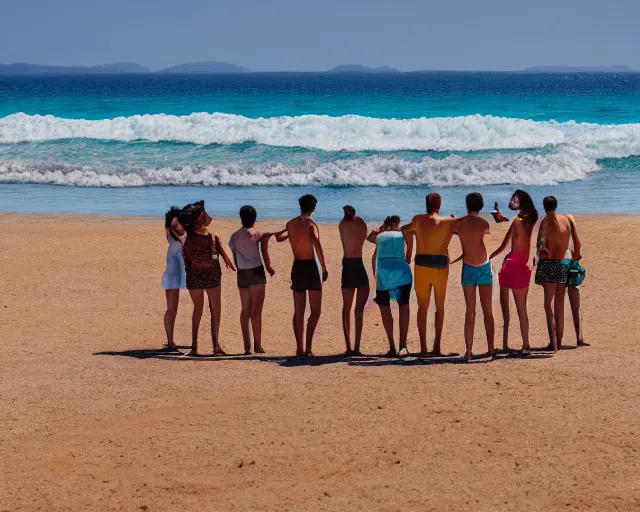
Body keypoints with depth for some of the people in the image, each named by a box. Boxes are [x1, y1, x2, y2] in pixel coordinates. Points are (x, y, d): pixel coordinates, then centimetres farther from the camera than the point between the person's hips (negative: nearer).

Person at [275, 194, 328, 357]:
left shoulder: (290, 224, 8)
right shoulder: (311, 224, -11)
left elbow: (278, 237, 25)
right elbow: (317, 246, -25)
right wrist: (324, 268, -22)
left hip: (297, 267, 6)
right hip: (310, 266, -6)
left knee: (299, 312, 10)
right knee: (315, 310, -1)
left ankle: (299, 349, 10)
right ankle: (308, 346, -14)